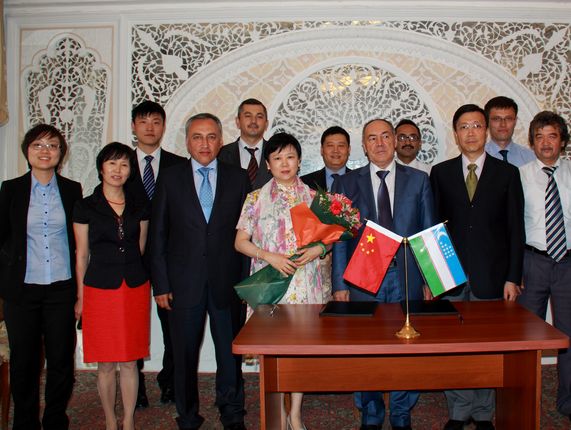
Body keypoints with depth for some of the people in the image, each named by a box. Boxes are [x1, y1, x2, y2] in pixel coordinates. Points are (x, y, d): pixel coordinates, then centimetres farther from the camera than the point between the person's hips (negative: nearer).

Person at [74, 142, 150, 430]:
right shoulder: (85, 207, 0)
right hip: (100, 289, -2)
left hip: (135, 289, 2)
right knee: (105, 363, 6)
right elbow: (82, 255, 3)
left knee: (129, 361, 7)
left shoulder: (139, 208, 7)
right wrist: (80, 297, 3)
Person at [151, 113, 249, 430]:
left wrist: (247, 280, -4)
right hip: (184, 282, 0)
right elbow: (158, 236, 3)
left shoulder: (239, 178, 4)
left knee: (230, 353, 10)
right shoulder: (170, 180, 4)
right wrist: (160, 284, -2)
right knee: (184, 355, 11)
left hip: (227, 282, 0)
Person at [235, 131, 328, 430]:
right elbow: (241, 241, 2)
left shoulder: (313, 197, 8)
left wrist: (317, 249, -10)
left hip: (305, 282, 1)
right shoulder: (256, 198, 4)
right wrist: (270, 256, -13)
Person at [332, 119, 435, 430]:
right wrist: (339, 284, -2)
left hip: (407, 278, 1)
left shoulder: (419, 180, 8)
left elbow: (428, 233, 7)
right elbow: (340, 237, 4)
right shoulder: (347, 183, 6)